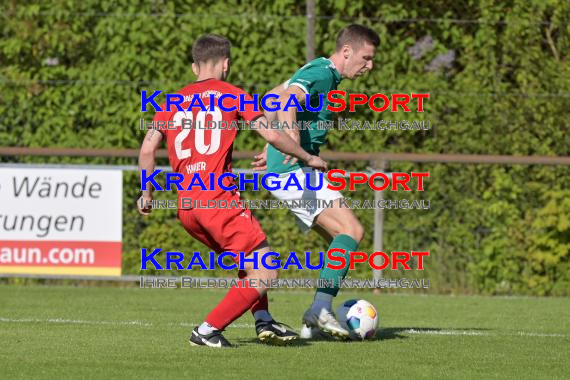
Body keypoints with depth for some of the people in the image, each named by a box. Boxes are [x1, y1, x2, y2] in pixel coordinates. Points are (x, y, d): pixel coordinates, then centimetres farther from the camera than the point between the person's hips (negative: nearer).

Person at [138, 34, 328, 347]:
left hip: (185, 206, 7)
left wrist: (146, 193, 22)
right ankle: (208, 331, -8)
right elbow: (271, 135, -1)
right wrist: (308, 158, 12)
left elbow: (147, 149, 10)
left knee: (249, 260, 27)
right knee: (265, 272, -4)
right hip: (218, 199, -7)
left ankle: (263, 321, 16)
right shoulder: (231, 94, 5)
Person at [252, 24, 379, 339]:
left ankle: (314, 321, 6)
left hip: (288, 171, 10)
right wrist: (293, 140, -47)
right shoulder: (322, 73, -13)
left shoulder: (318, 71, 19)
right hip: (294, 170, -10)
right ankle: (320, 309, -22)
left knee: (342, 242, 8)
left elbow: (273, 97, 32)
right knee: (352, 231, -18)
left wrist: (272, 147, 35)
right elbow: (288, 100, -32)